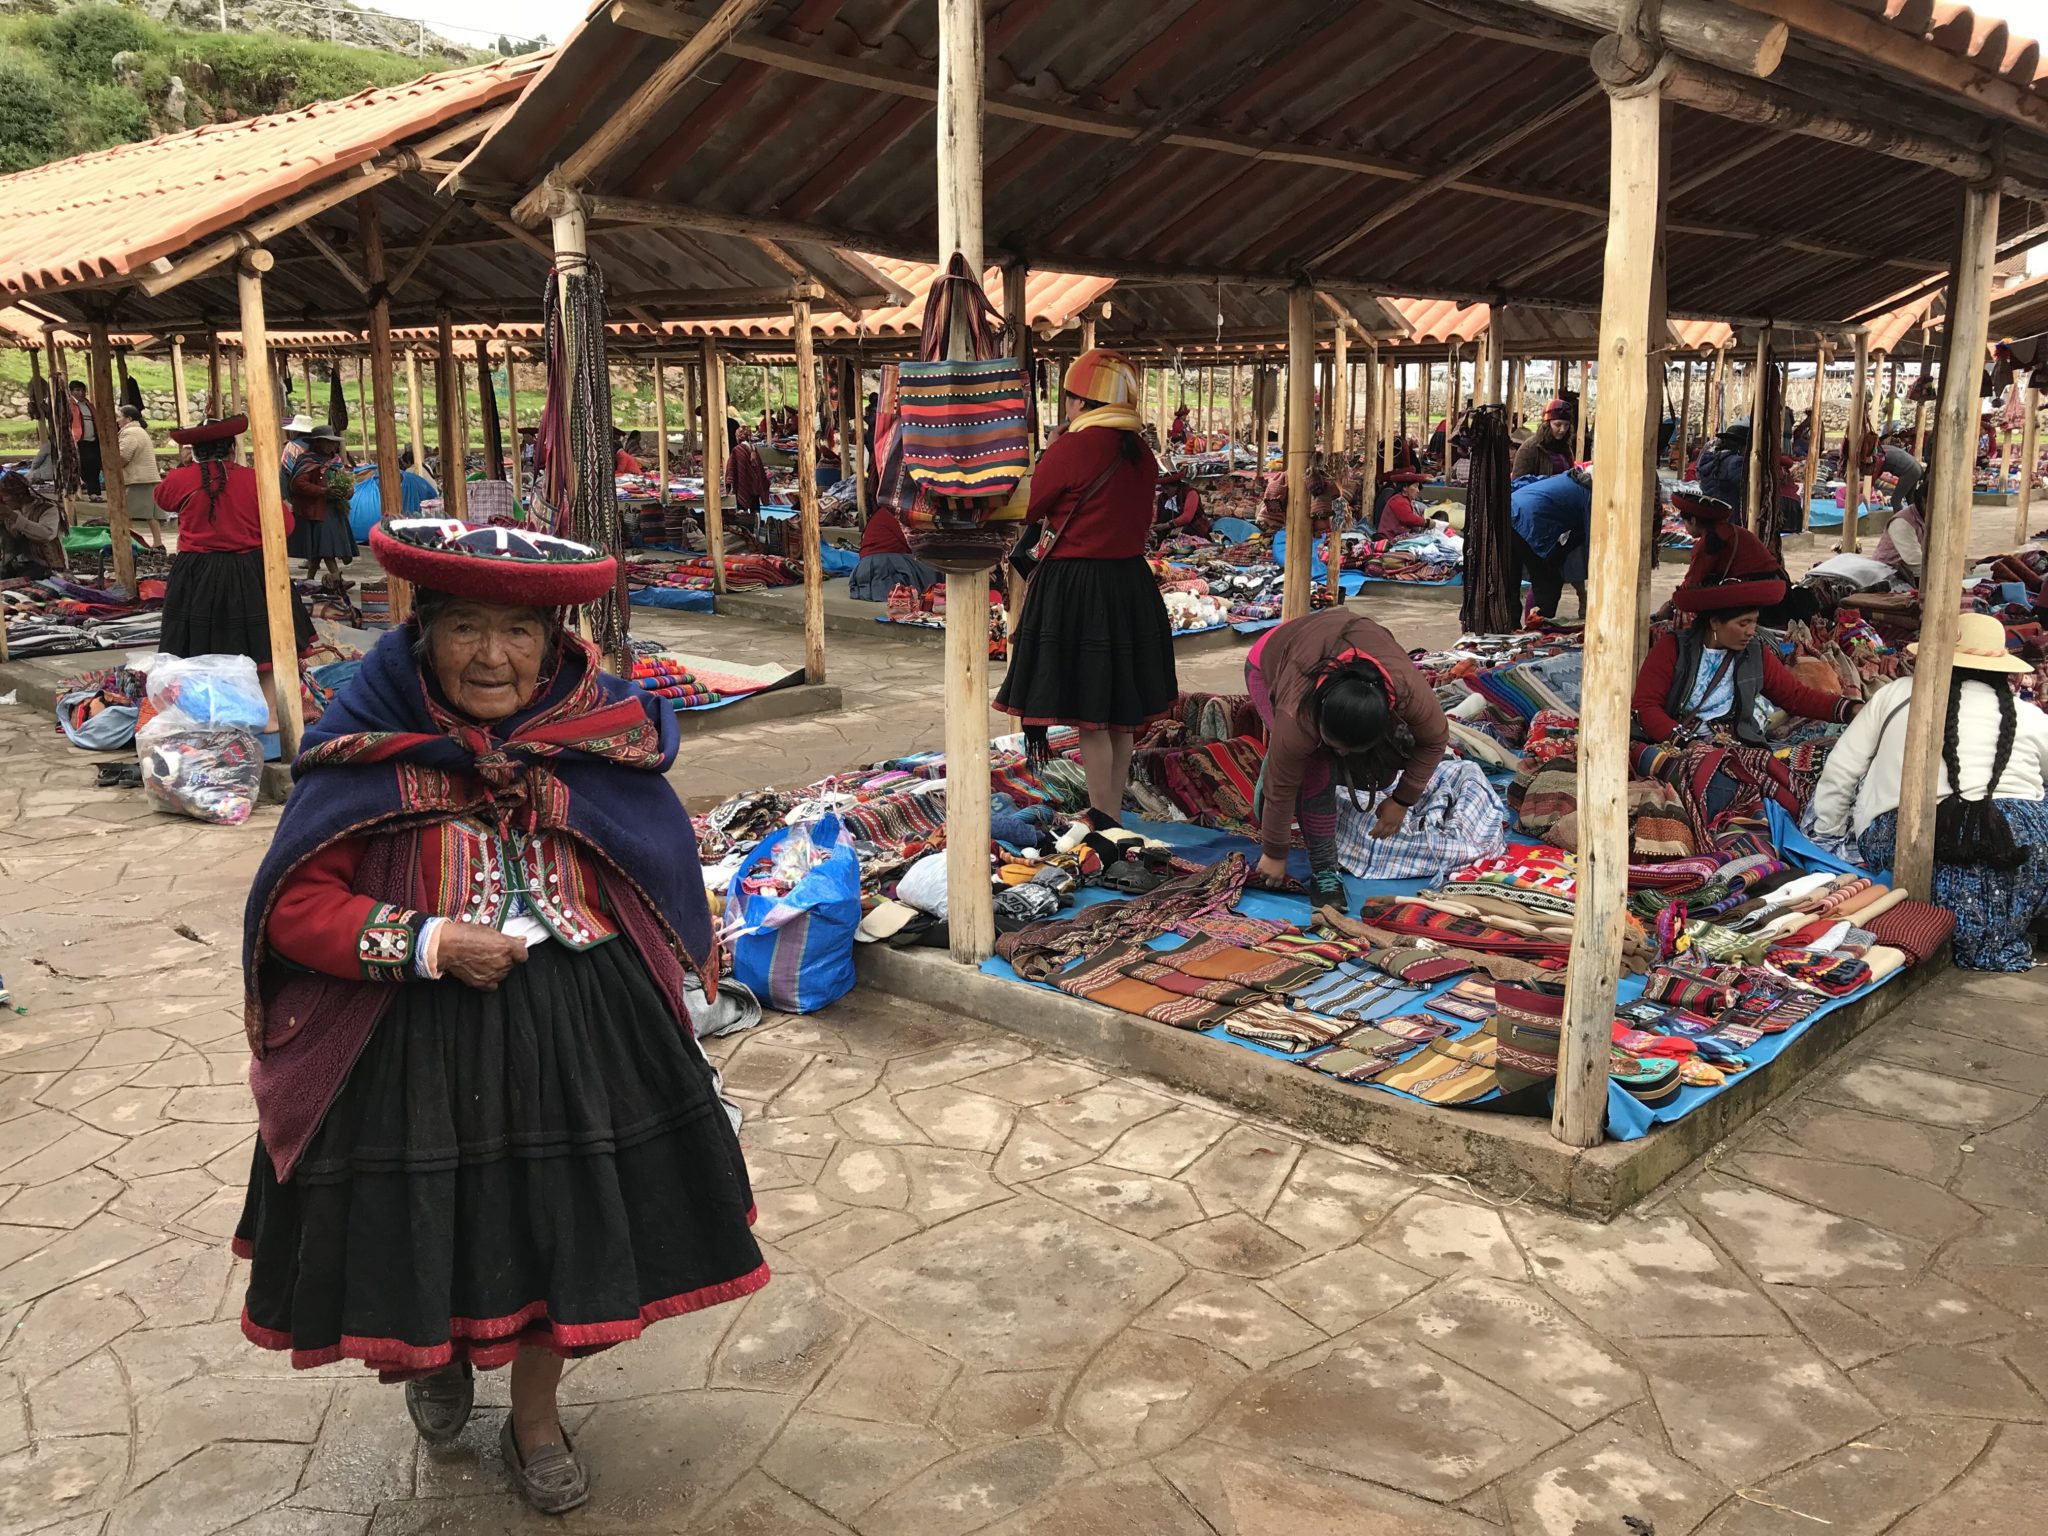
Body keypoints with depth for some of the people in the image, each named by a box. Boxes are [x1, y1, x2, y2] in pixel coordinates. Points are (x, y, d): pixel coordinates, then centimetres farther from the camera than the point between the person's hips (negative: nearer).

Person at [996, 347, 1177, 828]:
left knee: (1088, 716, -1)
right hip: (1132, 585, 8)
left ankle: (1104, 821, 2)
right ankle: (1113, 815, 25)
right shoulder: (1142, 455, 6)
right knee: (1119, 710, 15)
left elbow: (1028, 508, -4)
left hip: (1074, 588, -7)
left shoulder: (1072, 448, -16)